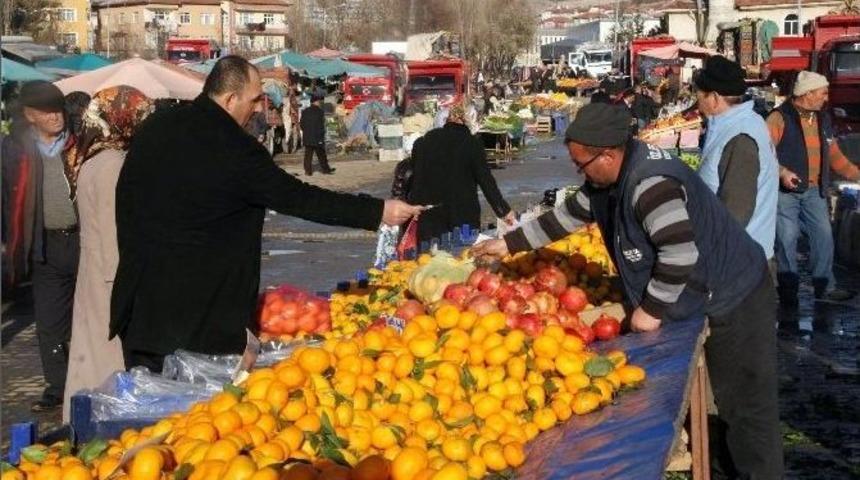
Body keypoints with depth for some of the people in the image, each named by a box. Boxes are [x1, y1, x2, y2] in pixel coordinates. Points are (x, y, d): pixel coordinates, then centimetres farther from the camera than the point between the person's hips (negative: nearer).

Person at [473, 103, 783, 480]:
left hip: (735, 300, -10)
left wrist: (652, 309, -23)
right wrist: (509, 244, 16)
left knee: (745, 407, -2)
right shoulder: (606, 179, 2)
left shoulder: (650, 183, -31)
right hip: (699, 299, 10)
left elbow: (681, 254, -35)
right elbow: (565, 217, 16)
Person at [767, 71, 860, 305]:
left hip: (814, 191, 6)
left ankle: (824, 286, 18)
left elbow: (834, 154, 19)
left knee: (824, 237, 7)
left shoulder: (823, 119, 12)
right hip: (786, 190, -6)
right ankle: (788, 289, 8)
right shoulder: (780, 117, -10)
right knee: (787, 240, -2)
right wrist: (782, 172, -27)